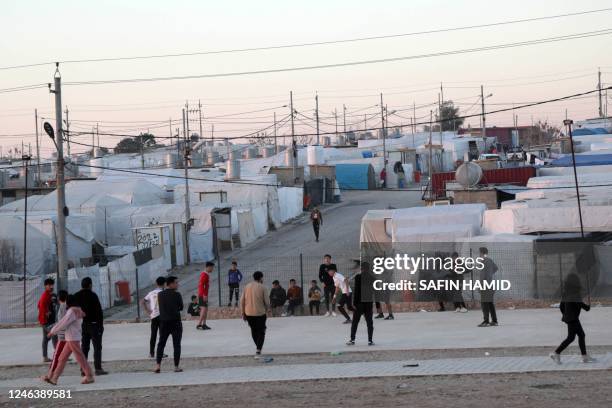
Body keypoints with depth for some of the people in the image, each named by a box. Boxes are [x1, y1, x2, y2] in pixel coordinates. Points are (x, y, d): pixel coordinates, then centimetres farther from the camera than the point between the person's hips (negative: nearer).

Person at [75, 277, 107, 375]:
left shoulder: (76, 296, 6)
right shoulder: (92, 295, -11)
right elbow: (99, 311, -12)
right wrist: (101, 324, -6)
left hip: (82, 325, 6)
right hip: (93, 324, -6)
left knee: (84, 347, 10)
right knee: (97, 347, -1)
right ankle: (98, 368, -7)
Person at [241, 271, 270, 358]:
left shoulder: (247, 287, 4)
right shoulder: (262, 287, -7)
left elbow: (242, 301, 4)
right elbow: (266, 302, -6)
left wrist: (243, 313, 13)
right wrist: (266, 309, 16)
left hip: (249, 314, 4)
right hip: (260, 313, -4)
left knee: (253, 330, 23)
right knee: (261, 332, 5)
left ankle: (258, 347, 39)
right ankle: (258, 350, -10)